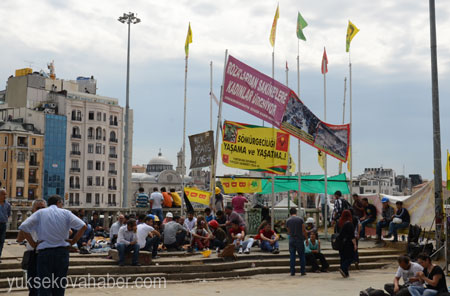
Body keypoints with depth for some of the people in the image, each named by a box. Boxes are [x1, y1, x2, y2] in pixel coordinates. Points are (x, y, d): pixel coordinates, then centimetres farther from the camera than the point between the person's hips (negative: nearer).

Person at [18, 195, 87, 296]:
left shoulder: (40, 213, 6)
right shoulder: (65, 213, 6)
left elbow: (23, 227, -7)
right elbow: (83, 226, -5)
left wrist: (33, 244, 0)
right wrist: (73, 241, 4)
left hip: (44, 252, -1)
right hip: (62, 252, 1)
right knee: (60, 287, 11)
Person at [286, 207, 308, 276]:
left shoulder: (288, 221, 2)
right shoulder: (300, 219, -5)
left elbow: (288, 232, 7)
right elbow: (304, 230, -5)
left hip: (291, 240, 2)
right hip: (299, 239, -2)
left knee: (292, 256, 5)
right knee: (302, 256, 7)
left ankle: (292, 272, 4)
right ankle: (303, 271, 7)